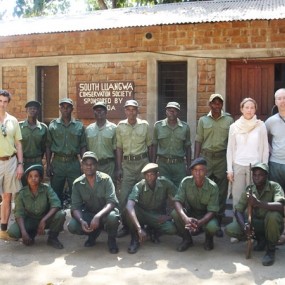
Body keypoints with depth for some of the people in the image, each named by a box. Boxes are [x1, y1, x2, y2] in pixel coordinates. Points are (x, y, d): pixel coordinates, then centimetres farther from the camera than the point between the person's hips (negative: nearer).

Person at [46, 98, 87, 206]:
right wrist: (48, 165, 0)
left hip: (74, 163, 0)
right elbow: (48, 147, 6)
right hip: (57, 163, 0)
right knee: (56, 193, 6)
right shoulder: (53, 125, 6)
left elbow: (83, 147, 6)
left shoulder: (79, 126, 6)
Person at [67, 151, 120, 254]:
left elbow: (112, 202, -24)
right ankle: (94, 233, 9)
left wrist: (98, 216, -40)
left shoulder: (105, 179, -16)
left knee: (112, 217, -38)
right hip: (88, 214, 3)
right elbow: (75, 207, -9)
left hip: (105, 212, -3)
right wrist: (81, 221, -31)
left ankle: (111, 240, -2)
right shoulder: (77, 184, -7)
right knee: (72, 226, -24)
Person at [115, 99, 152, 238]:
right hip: (127, 163, 0)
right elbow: (119, 148, 6)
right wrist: (119, 168, 2)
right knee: (124, 197, -3)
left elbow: (149, 146, 9)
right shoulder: (120, 126, 4)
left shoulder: (145, 125, 3)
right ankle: (125, 226, 9)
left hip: (142, 162, 0)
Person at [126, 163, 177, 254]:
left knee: (173, 229, -30)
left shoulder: (165, 183, -17)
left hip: (159, 217, 1)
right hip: (142, 215, -1)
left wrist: (170, 216, -27)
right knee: (130, 209, -33)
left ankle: (153, 231, 3)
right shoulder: (139, 186, -23)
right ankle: (135, 239, -12)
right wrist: (139, 228, -49)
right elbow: (129, 206, -38)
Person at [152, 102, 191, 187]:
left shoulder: (185, 127, 5)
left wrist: (189, 166, 7)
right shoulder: (158, 126, 4)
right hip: (163, 164, 0)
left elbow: (188, 147, 10)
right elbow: (154, 146, 8)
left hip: (179, 164, 0)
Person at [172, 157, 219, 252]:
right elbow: (177, 201, -23)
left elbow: (212, 211, -20)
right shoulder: (186, 182, -17)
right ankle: (187, 239, -1)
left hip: (205, 216, -2)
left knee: (212, 227, -35)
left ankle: (209, 239, 7)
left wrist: (199, 222, -39)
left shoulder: (213, 187, -21)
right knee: (175, 213, -29)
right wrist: (185, 218, -41)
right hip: (190, 213, 2)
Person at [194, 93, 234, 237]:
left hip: (222, 158, 0)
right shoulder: (203, 120, 7)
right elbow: (198, 141, 6)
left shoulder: (229, 120, 5)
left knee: (221, 191, 4)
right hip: (206, 156, 0)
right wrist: (196, 159, -1)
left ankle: (218, 223, 14)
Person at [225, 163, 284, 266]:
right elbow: (238, 210, -8)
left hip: (272, 223, -4)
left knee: (273, 215, -39)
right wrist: (244, 225, -29)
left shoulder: (274, 187, -18)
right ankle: (261, 239, 7)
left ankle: (271, 250, -14)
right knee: (229, 230, -17)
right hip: (256, 222, 4)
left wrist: (258, 203, -49)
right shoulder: (249, 190, -7)